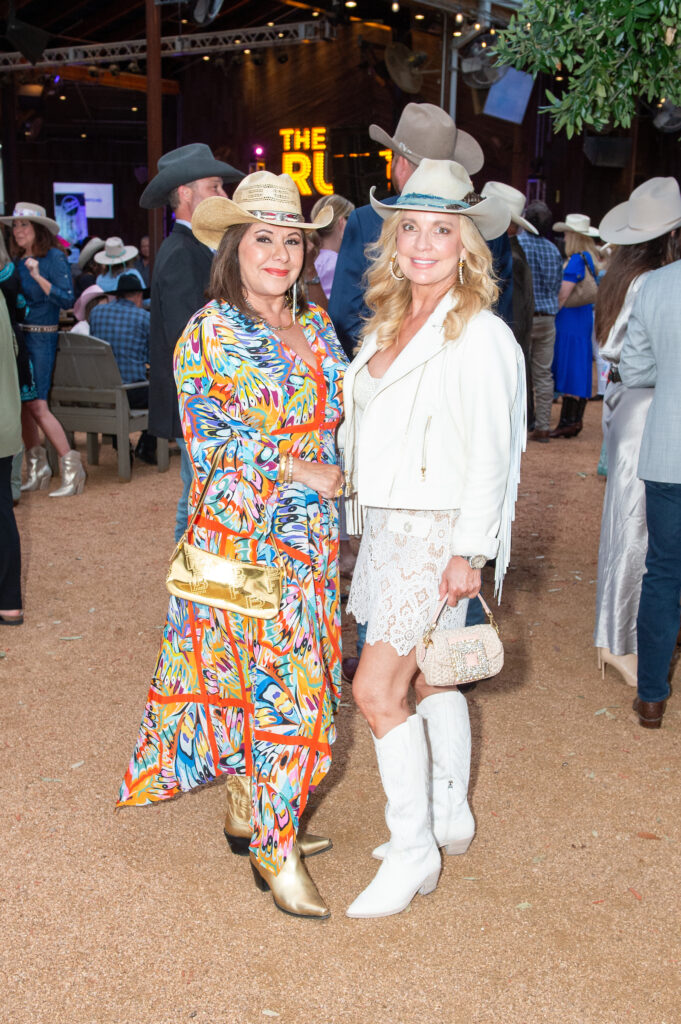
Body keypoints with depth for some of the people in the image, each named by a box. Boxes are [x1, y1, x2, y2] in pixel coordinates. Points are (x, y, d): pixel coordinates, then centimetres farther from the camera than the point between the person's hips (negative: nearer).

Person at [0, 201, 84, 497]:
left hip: (41, 337, -7)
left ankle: (72, 469, -3)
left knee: (36, 405, -11)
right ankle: (36, 469, 19)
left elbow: (67, 300, -14)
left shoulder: (54, 258, -7)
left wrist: (38, 276, -23)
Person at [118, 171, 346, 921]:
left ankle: (249, 812, 29)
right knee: (276, 685, -5)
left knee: (263, 678, 13)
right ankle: (275, 850, 8)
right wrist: (298, 469, -15)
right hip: (244, 532, -6)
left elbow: (338, 408, 19)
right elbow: (213, 432, -13)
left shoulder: (314, 322, 11)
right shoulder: (208, 334, -7)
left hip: (308, 532, 6)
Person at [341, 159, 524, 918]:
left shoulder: (480, 335, -13)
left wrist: (467, 551, -17)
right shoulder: (387, 326, 10)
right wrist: (350, 490, 13)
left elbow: (489, 453, -15)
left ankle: (414, 850, 6)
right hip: (386, 526, 8)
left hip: (438, 530, -8)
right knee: (428, 677, 18)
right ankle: (449, 814, 34)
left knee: (376, 688, -9)